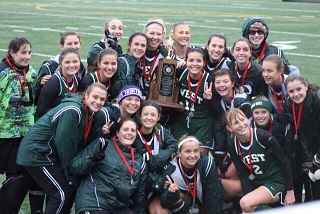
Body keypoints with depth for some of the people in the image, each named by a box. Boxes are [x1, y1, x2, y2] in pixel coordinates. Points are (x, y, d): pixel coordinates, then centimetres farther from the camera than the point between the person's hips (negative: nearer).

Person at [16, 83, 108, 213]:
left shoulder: (89, 113, 6)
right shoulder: (72, 111, -23)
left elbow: (79, 144, 9)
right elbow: (64, 145, -22)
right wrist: (72, 178, -15)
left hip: (50, 153, 9)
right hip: (36, 152, -9)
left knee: (70, 189, 8)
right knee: (63, 193, -12)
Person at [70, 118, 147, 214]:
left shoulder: (140, 161, 15)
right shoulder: (102, 144, 2)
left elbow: (139, 196, 21)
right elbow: (74, 167, -2)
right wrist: (93, 159, -17)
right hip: (93, 206, -5)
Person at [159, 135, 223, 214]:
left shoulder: (207, 163, -31)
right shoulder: (170, 169, -28)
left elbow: (214, 195, -27)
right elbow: (164, 203, -31)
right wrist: (172, 194, -52)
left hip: (204, 195, 1)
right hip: (185, 195, -1)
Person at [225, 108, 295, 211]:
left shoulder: (262, 136, -20)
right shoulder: (232, 145, -5)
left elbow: (285, 162, -13)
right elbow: (243, 174, -3)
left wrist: (290, 191, -11)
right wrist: (249, 199, -16)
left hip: (277, 183, -6)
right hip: (258, 183, 6)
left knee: (245, 204, -28)